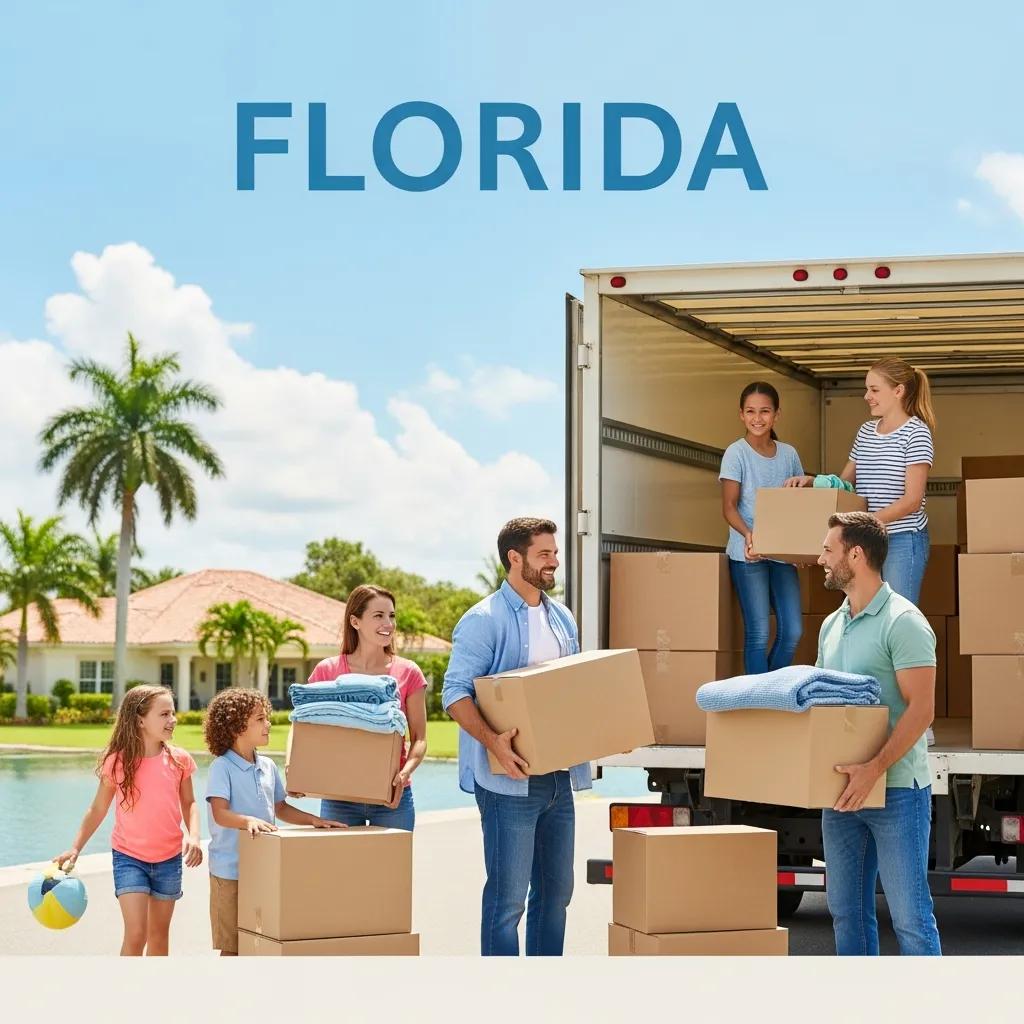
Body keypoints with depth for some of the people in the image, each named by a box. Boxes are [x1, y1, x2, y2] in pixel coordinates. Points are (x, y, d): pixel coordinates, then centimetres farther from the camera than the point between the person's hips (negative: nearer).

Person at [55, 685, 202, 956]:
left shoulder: (179, 759, -5)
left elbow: (189, 803, 7)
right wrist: (75, 848, -5)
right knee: (136, 934, -13)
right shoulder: (118, 762, -10)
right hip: (129, 857, -3)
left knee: (159, 933, 14)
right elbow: (98, 809, 0)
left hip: (168, 859, 3)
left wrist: (193, 836, -11)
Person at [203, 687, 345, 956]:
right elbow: (220, 813, -21)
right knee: (232, 946, 0)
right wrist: (248, 820, -38)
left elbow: (280, 808, 20)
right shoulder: (222, 767, -11)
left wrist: (314, 820, 8)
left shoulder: (268, 767, 10)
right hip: (230, 870, -6)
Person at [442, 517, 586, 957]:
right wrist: (492, 740, -28)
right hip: (509, 778, -8)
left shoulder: (562, 618, 14)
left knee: (556, 890, 13)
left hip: (559, 775, 8)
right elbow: (456, 692, -15)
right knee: (508, 894, -5)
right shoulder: (484, 620, -9)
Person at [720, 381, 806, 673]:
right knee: (758, 633, -7)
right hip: (747, 553, -4)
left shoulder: (788, 454, 10)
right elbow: (729, 508, -7)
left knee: (793, 630, 1)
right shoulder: (736, 453, -4)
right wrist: (748, 534, -26)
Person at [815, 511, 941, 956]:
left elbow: (921, 709, -18)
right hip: (843, 790, 8)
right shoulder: (831, 625, 13)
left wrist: (875, 768, -27)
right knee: (847, 911, 12)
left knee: (910, 916, -5)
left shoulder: (903, 622, -12)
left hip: (897, 789, -8)